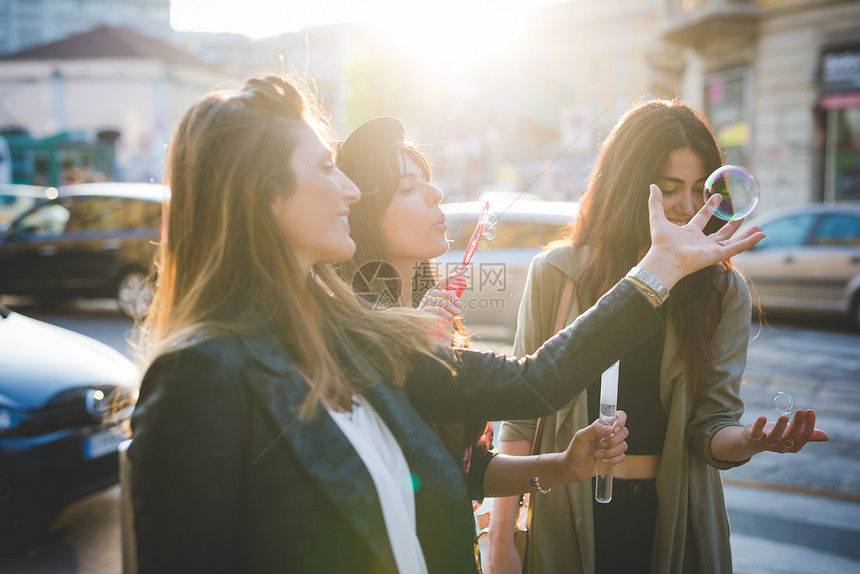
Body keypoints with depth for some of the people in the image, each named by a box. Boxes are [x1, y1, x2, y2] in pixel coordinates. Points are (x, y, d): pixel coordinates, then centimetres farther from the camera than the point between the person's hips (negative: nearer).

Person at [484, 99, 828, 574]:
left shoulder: (724, 291, -2)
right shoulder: (556, 273, -5)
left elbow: (711, 430, -6)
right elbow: (521, 416, -3)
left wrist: (749, 440, -29)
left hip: (675, 522, 1)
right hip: (569, 520, -1)